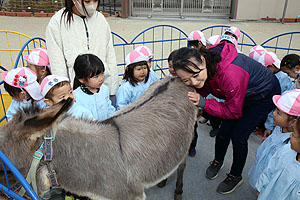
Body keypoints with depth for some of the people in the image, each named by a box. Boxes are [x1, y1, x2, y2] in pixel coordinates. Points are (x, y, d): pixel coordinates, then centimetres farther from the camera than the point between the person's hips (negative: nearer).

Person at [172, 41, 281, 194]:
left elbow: (233, 112, -30)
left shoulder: (230, 74, -45)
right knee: (224, 130, 5)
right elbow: (203, 89, -8)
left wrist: (203, 103, -40)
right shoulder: (203, 66, -25)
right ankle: (217, 162, 34)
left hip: (265, 94, -6)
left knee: (238, 135, -7)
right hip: (242, 94, 6)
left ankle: (235, 176, 19)